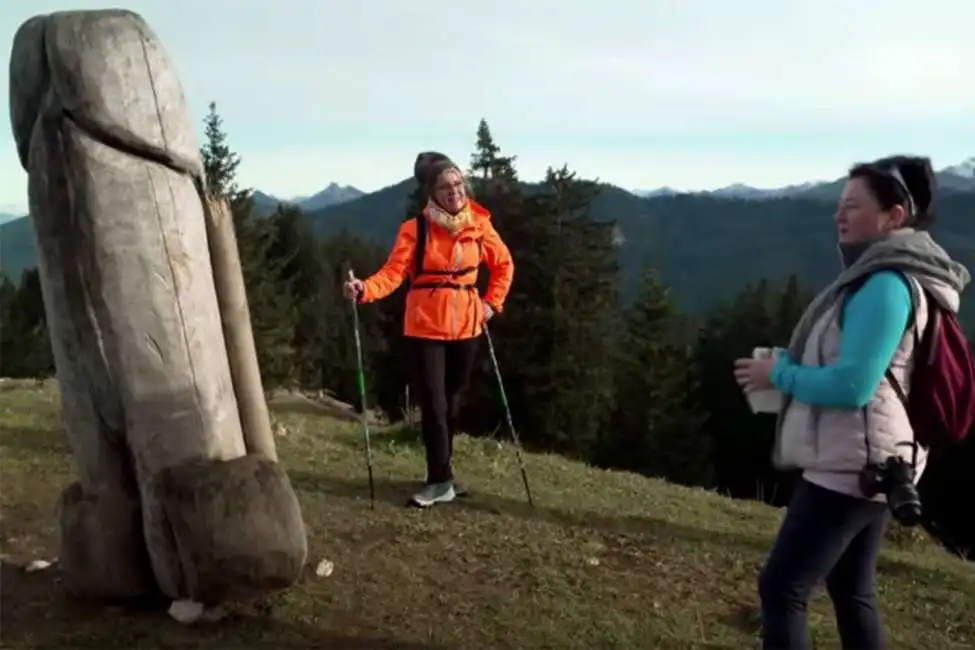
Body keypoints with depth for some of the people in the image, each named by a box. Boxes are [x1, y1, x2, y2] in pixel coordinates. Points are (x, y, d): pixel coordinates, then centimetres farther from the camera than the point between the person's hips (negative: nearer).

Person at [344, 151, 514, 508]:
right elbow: (392, 273, -17)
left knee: (452, 401, 13)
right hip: (425, 325, -3)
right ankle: (441, 480, 6)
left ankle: (441, 472, 29)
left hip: (465, 324, 3)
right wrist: (364, 289, -35)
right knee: (433, 404, -3)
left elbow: (504, 265, 14)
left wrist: (491, 303, 6)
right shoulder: (415, 228, -10)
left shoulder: (479, 225, 0)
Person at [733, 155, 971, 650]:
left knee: (781, 587, -7)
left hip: (850, 465, -11)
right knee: (852, 593, 18)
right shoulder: (889, 277, 15)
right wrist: (789, 364, 8)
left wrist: (778, 374, -12)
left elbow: (851, 385, -25)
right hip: (867, 462, 11)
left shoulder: (885, 285, -19)